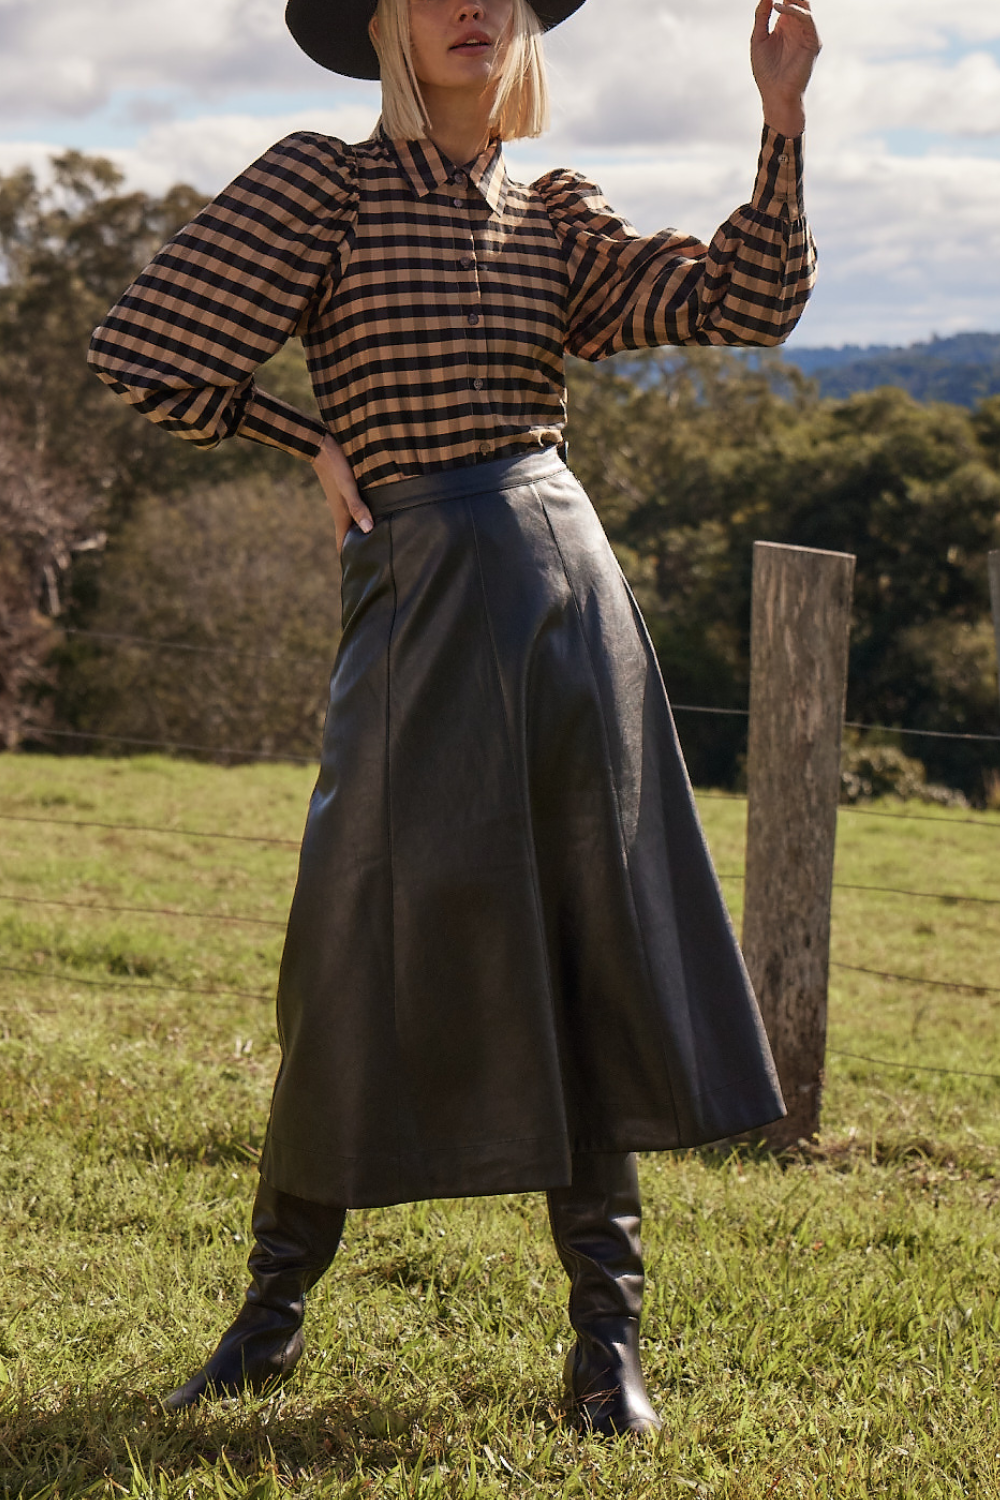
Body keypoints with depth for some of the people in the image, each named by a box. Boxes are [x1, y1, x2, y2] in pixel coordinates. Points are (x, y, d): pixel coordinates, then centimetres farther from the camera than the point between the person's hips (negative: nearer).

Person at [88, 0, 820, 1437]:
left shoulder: (557, 218, 14)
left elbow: (745, 303, 5)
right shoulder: (325, 184, 2)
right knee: (370, 956, -2)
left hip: (567, 583, 4)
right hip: (422, 599, -4)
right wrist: (310, 441, 5)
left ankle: (607, 1332, 12)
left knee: (593, 956, 4)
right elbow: (144, 351, 0)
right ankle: (273, 1310, 16)